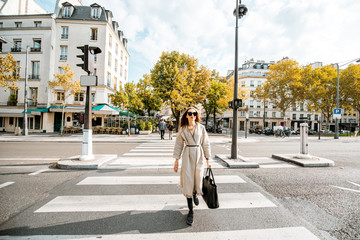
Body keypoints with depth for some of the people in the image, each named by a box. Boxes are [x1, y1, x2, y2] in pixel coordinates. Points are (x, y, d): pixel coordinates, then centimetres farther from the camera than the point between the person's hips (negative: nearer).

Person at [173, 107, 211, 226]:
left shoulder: (201, 128, 1)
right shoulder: (182, 129, 2)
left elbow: (206, 143, 5)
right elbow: (178, 144, 5)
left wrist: (207, 159, 5)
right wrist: (176, 160, 3)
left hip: (199, 155, 0)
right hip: (187, 156, 0)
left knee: (198, 180, 6)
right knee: (188, 181, 1)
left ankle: (195, 194, 44)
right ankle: (190, 211, 16)